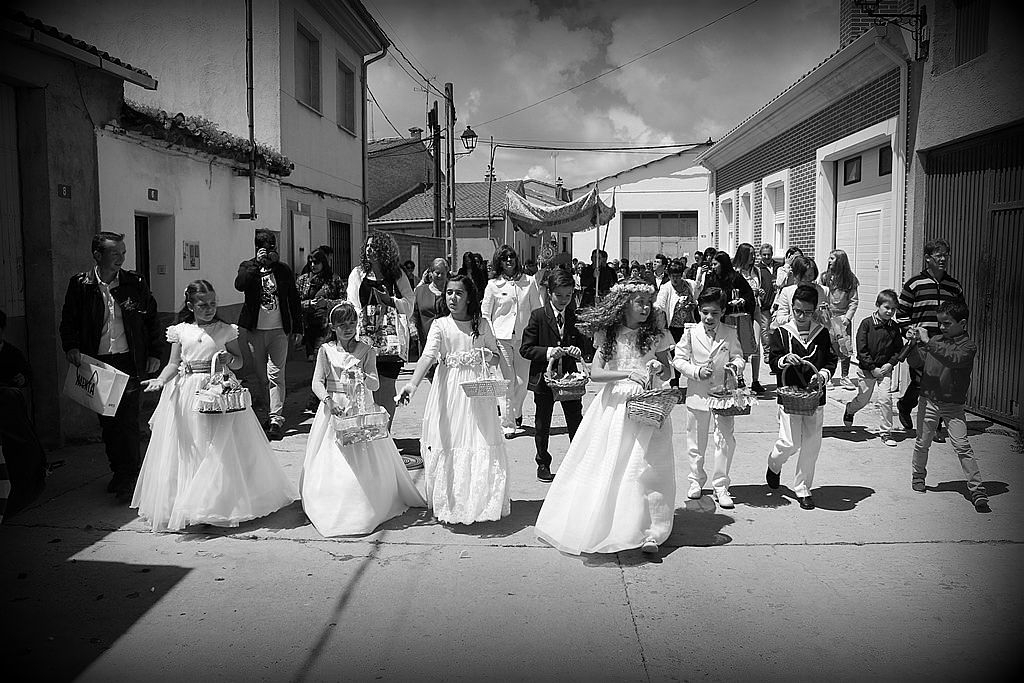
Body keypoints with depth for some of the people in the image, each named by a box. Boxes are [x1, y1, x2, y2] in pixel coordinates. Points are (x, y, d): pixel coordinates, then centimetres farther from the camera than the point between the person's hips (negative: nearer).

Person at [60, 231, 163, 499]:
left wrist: (155, 353, 3)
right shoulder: (80, 284, 1)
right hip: (96, 363, 2)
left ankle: (130, 477, 7)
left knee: (128, 421, -4)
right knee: (107, 421, 10)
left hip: (128, 362, -1)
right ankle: (118, 471, 23)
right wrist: (71, 347, -11)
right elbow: (69, 321, 6)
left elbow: (151, 318, 8)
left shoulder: (135, 283, 1)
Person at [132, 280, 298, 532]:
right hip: (187, 395, 1)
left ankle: (222, 501, 10)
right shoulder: (180, 331, 5)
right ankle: (185, 503, 17)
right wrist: (160, 379, -13)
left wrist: (229, 359, -13)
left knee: (221, 450, -1)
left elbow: (240, 361, 8)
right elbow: (174, 364, 5)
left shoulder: (226, 330, 3)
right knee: (187, 450, 5)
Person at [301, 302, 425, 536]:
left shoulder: (366, 351, 1)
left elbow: (375, 384, -6)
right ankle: (332, 506, 12)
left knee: (366, 462, -1)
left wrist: (362, 377, -27)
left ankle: (367, 507, 10)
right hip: (334, 408, 0)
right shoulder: (326, 350, 2)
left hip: (362, 409, 0)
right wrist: (328, 400, -21)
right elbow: (317, 382, -4)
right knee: (332, 461, 0)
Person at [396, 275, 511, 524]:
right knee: (448, 445, 0)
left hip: (478, 389, 1)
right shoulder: (440, 325, -1)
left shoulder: (482, 324, 6)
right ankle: (451, 504, 14)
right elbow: (428, 355, -16)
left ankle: (481, 501, 17)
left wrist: (488, 357, -11)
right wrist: (412, 383, -32)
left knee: (482, 445, 2)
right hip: (449, 391, -1)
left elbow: (497, 358, 14)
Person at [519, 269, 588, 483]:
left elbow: (585, 345, 10)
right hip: (544, 377, -2)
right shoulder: (538, 315, -6)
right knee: (543, 424, 11)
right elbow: (525, 349, -7)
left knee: (576, 422, 4)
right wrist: (548, 352, -22)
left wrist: (579, 352, -13)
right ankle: (543, 463, 26)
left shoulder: (575, 317, 3)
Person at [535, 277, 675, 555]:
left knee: (645, 468, -5)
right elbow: (595, 373, -7)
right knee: (606, 467, 5)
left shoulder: (656, 335, 2)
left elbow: (668, 372, 13)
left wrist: (659, 368, -10)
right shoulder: (609, 335, 1)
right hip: (615, 404, 1)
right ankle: (598, 525, 21)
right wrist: (628, 374, -20)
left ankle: (648, 532, 1)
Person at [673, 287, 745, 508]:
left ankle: (720, 486, 12)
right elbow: (679, 360, -1)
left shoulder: (730, 334, 0)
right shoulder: (690, 334, -2)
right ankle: (696, 480, 30)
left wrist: (736, 365, -17)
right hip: (697, 394, 0)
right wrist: (697, 371, -16)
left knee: (725, 440, -1)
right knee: (696, 441, 12)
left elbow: (738, 356, 7)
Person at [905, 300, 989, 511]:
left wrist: (928, 342, -29)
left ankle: (978, 491, -4)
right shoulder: (935, 339, 5)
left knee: (962, 446, -9)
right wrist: (914, 343, -13)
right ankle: (918, 476, 34)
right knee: (922, 443, 12)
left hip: (953, 404, -3)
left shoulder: (969, 345, -7)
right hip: (928, 400, 4)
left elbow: (954, 359, -26)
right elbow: (918, 362, 5)